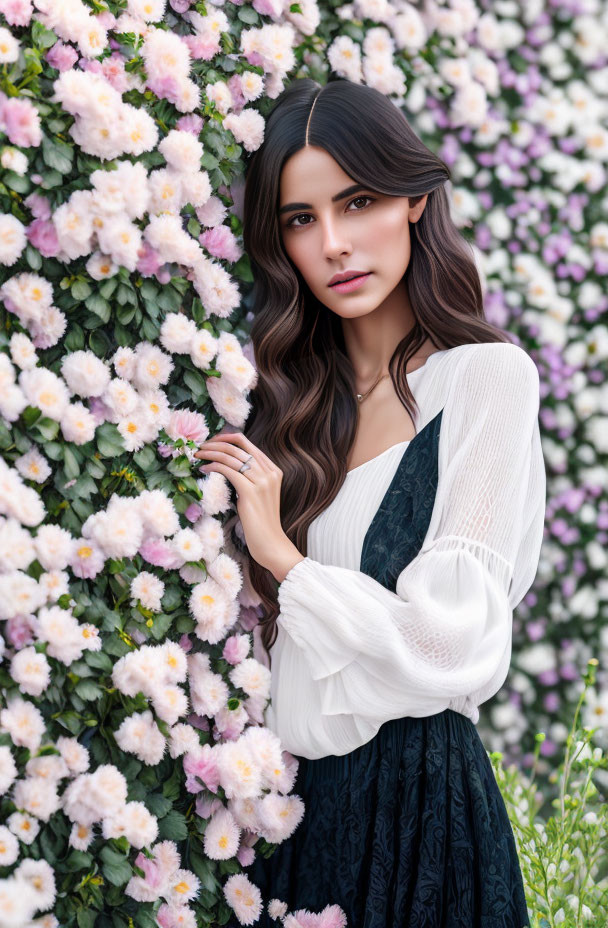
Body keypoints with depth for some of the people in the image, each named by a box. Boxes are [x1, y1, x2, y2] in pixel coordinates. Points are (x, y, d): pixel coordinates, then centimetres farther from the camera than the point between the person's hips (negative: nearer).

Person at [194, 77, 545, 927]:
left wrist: (283, 557, -13)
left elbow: (453, 649, -18)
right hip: (289, 788, 5)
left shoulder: (485, 376, -10)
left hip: (412, 788, -5)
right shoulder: (300, 390, 7)